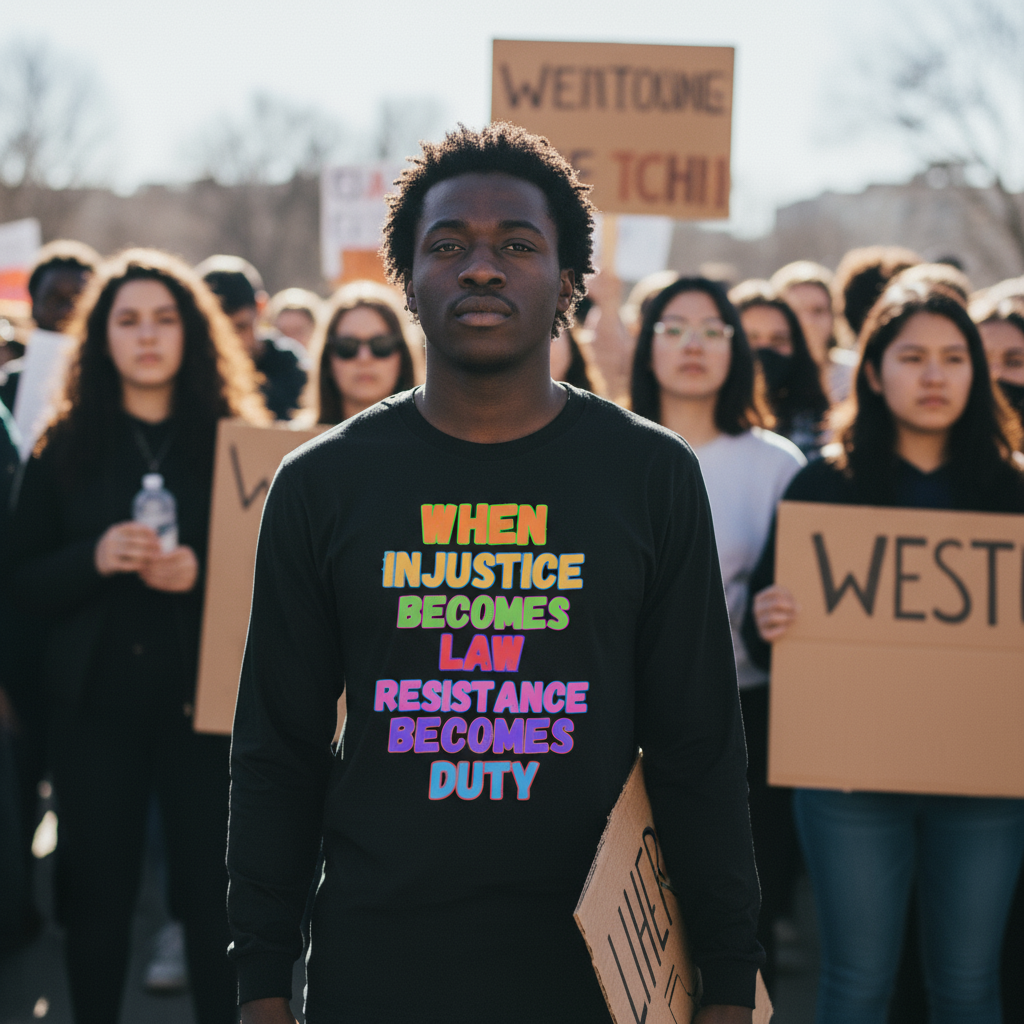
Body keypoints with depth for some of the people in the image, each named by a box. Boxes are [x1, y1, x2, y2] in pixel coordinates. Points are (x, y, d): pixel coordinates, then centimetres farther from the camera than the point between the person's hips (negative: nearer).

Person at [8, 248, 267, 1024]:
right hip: (98, 697, 2)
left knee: (213, 892, 1)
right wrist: (93, 559, -15)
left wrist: (202, 574, -17)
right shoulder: (67, 445, 6)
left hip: (205, 695, -1)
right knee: (96, 892, 8)